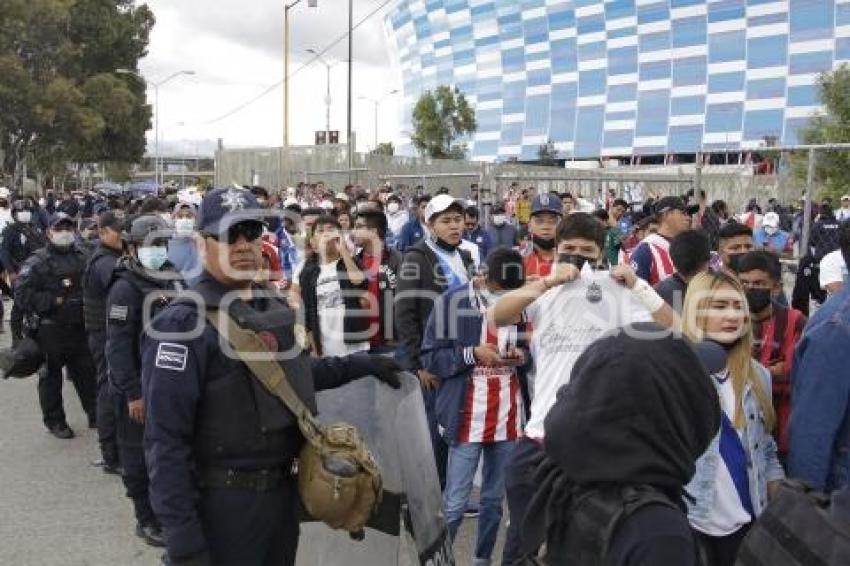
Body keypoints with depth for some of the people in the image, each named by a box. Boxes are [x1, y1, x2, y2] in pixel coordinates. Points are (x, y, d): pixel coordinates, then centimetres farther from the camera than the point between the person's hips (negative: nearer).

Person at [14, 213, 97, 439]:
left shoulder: (81, 258, 9)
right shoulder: (38, 261, -7)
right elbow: (22, 293, -14)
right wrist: (54, 301, -17)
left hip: (79, 327, 5)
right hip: (50, 330, -5)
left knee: (87, 372, 12)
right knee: (51, 376, 6)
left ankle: (95, 414, 25)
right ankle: (55, 421, 19)